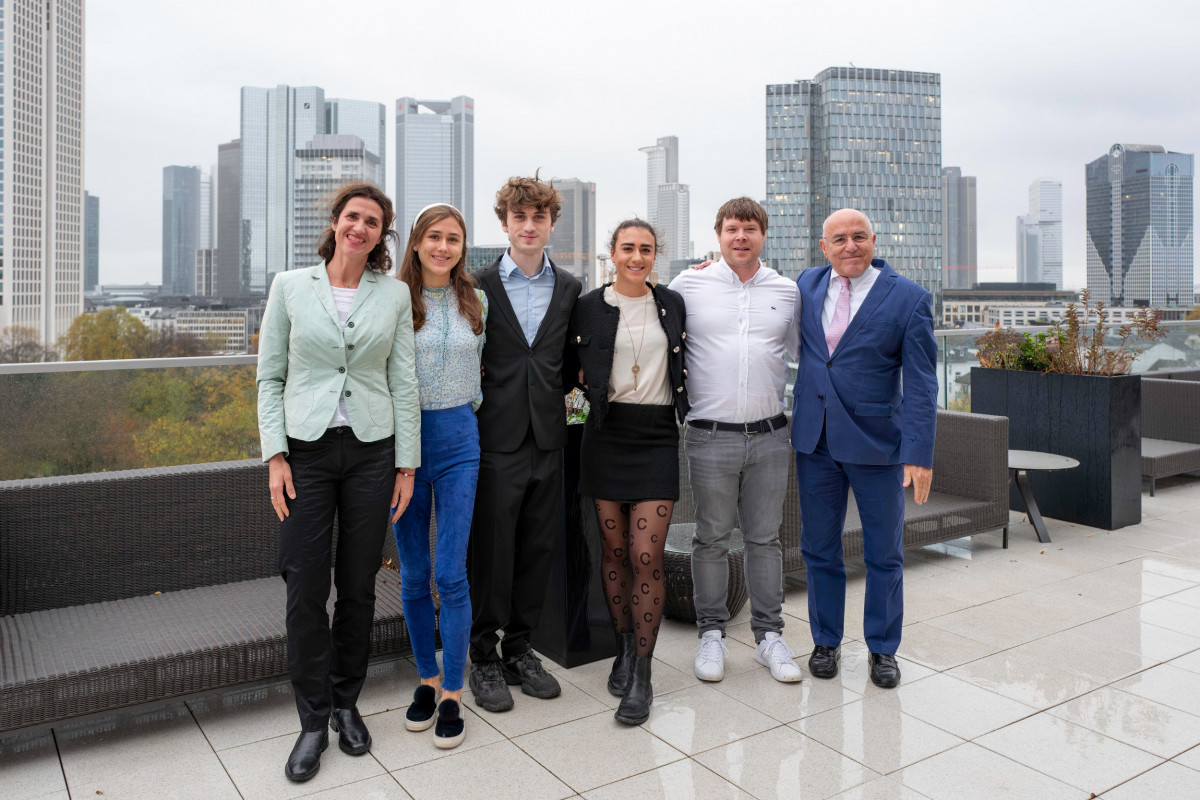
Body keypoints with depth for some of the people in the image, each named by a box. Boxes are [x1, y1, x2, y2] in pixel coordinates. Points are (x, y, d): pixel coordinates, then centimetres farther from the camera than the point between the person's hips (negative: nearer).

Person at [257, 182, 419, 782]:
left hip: (372, 450, 1)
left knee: (358, 586, 8)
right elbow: (270, 376, 4)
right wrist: (275, 455, -5)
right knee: (305, 588, 0)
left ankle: (346, 704, 27)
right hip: (306, 449, -1)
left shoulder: (395, 294, 5)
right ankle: (313, 721, 17)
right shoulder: (290, 286, 3)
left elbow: (403, 381, 5)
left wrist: (407, 462, 2)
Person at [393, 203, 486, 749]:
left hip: (458, 439, 1)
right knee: (414, 574, 9)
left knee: (452, 574, -2)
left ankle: (452, 694, 11)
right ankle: (426, 679, 26)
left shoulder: (475, 302, 5)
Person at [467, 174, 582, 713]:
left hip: (547, 436, 4)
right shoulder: (481, 285, 0)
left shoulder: (569, 288, 10)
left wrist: (561, 386, 4)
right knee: (490, 550, 1)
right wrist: (479, 398, -4)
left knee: (538, 548, 10)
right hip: (497, 436, -3)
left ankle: (519, 649, 25)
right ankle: (484, 657, 17)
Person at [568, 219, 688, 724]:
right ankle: (625, 647, 28)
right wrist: (588, 379, -3)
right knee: (614, 550, 9)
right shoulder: (589, 307, 3)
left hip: (657, 436, 0)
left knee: (646, 557, -6)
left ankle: (642, 675, 4)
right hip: (607, 434, 1)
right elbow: (572, 370, 13)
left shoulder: (672, 304, 7)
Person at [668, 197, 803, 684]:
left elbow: (799, 350, 20)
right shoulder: (689, 285, 1)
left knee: (765, 538, 11)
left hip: (769, 437, 2)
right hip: (710, 437, -2)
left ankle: (768, 634, 23)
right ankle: (711, 632, 22)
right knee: (711, 538, 7)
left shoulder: (787, 291, 9)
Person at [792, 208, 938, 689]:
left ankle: (883, 649, 28)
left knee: (884, 555, 10)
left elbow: (921, 384, -9)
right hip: (814, 439, 3)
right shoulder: (807, 285, 5)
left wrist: (919, 453, -17)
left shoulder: (909, 298, -6)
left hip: (877, 442, -3)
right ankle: (826, 641, 30)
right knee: (819, 549, 12)